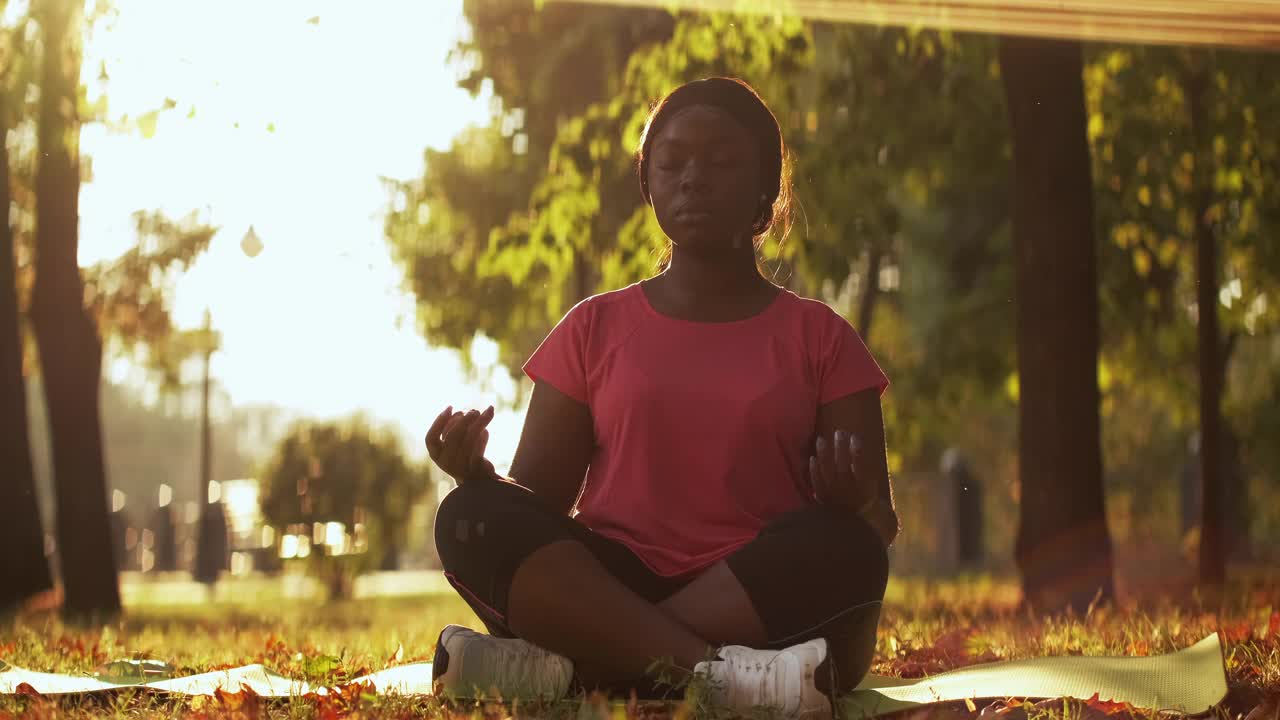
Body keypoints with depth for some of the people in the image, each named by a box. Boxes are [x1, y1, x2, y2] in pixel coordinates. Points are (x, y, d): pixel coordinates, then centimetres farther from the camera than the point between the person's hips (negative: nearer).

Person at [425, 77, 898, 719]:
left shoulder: (819, 337, 11)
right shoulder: (596, 328, 14)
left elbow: (877, 529, 5)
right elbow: (534, 502, 9)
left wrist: (852, 500, -19)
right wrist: (478, 474, -15)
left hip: (760, 610, -1)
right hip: (607, 595, 1)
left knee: (841, 550, -32)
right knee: (474, 522, -25)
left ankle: (565, 669, -34)